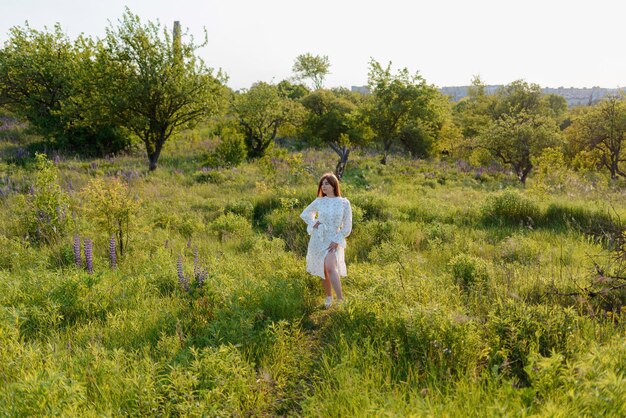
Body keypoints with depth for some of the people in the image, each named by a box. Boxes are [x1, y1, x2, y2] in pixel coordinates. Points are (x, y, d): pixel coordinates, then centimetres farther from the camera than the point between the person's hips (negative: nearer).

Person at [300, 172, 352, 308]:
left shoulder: (344, 203, -4)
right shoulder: (318, 202, 2)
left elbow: (347, 227, -1)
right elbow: (305, 214, 19)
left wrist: (337, 241, -11)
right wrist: (313, 224, 1)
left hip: (334, 241, -3)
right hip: (318, 240, 3)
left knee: (331, 268, -25)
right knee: (323, 271, 10)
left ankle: (341, 300, -24)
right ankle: (329, 297, 29)